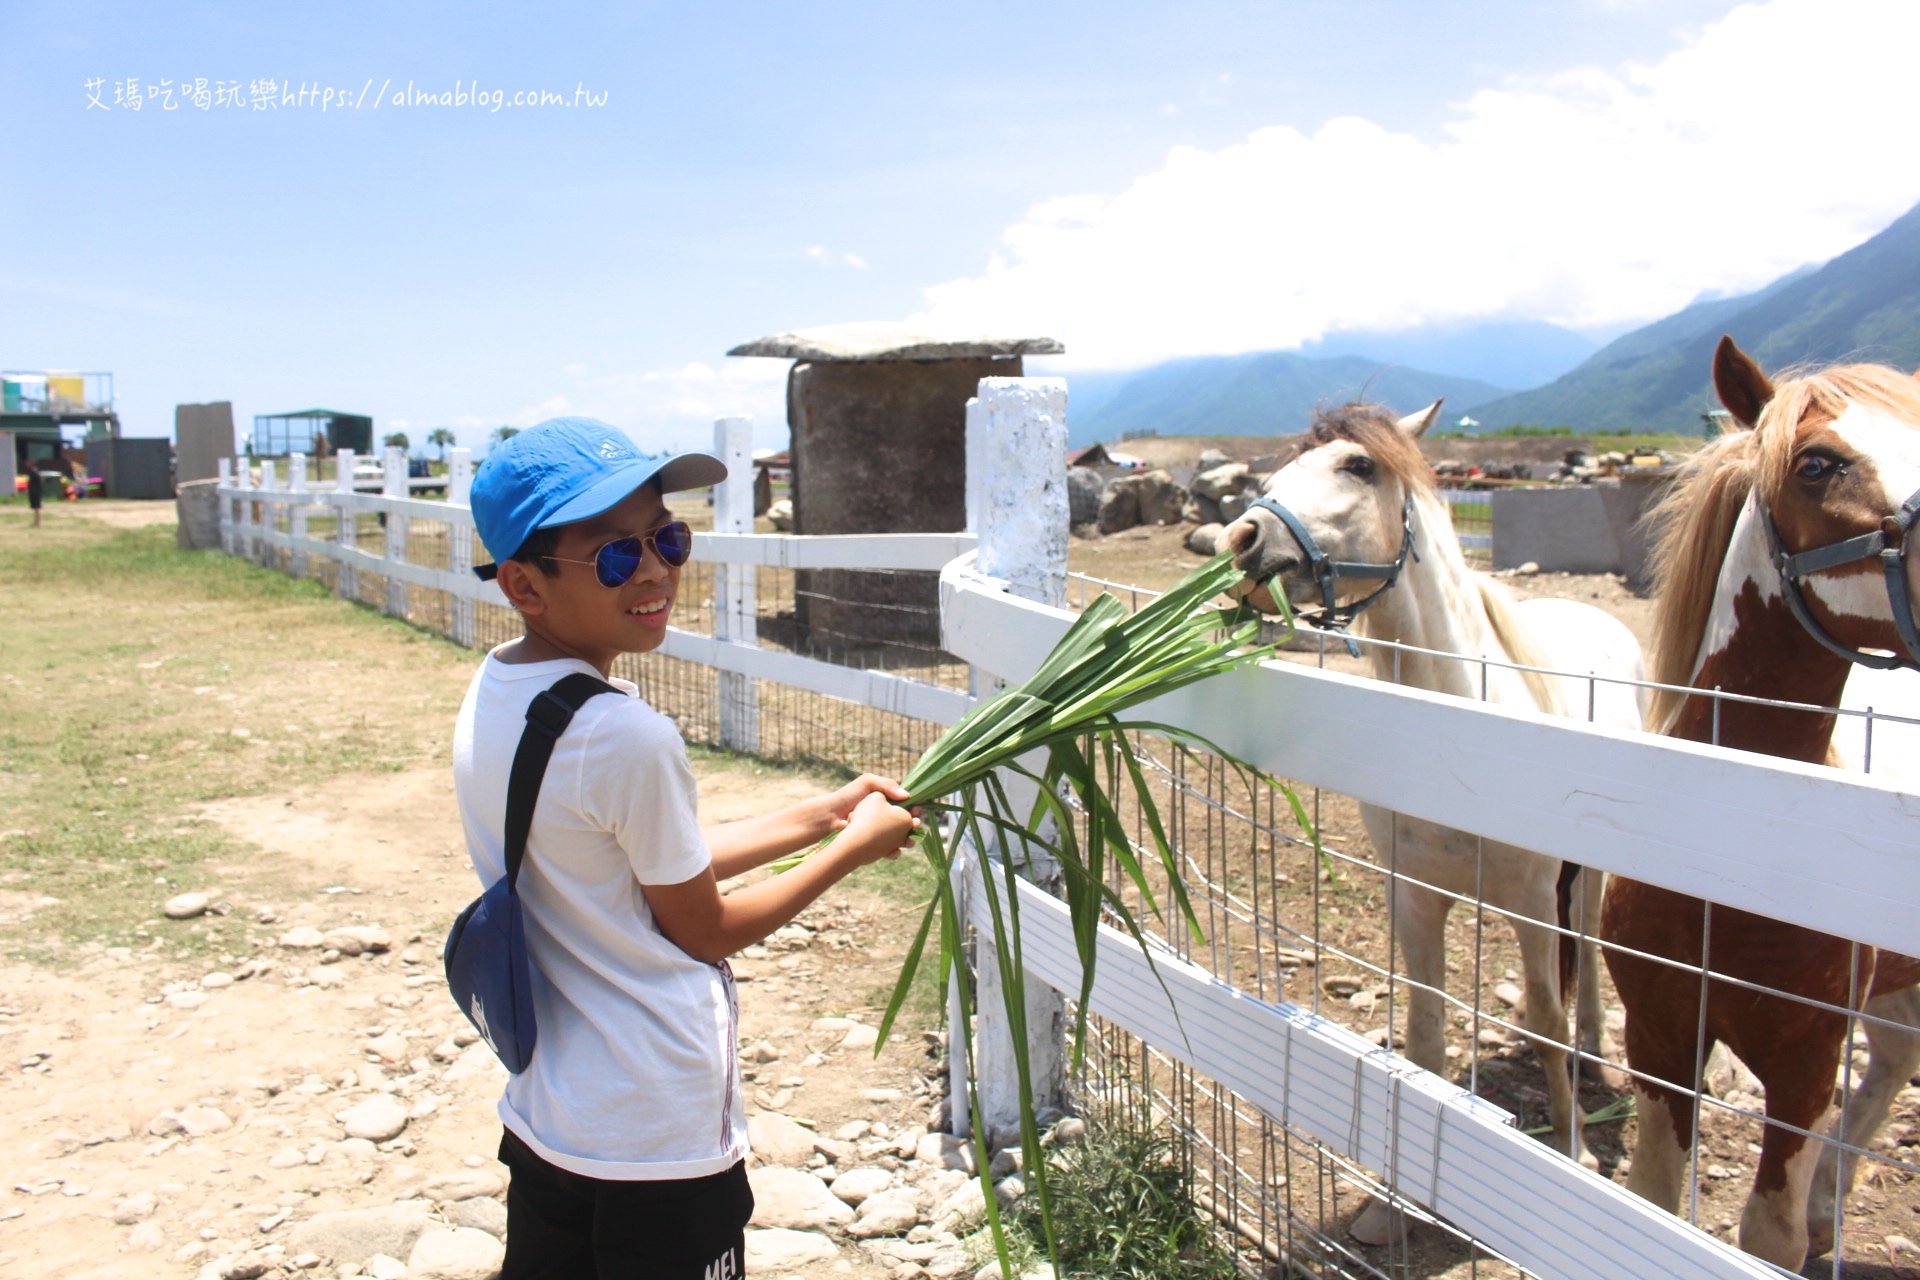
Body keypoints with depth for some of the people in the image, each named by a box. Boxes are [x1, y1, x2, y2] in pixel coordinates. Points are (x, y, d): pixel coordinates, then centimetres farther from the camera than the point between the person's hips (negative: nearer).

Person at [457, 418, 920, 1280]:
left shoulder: (493, 693, -2)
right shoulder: (626, 738, -28)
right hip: (659, 1143, -7)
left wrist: (821, 813, 10)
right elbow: (703, 930, -13)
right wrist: (851, 849, -1)